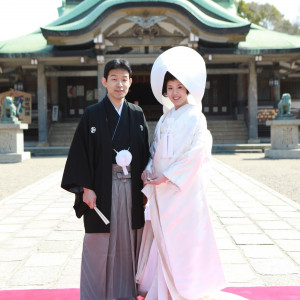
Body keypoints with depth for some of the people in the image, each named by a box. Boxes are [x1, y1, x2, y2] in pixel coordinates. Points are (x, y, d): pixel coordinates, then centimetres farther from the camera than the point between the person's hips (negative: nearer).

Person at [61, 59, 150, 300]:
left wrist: (146, 185, 4)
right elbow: (81, 152, -5)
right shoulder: (93, 114, -3)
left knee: (128, 242, 9)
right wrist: (86, 188, -11)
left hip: (131, 188, 3)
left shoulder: (137, 115, 7)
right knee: (100, 244, 2)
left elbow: (145, 152, 10)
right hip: (102, 189, -3)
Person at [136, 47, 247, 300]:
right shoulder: (165, 119, 15)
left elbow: (194, 154, -15)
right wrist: (149, 171, -2)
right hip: (162, 190, 7)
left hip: (184, 187, -7)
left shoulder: (195, 118, -7)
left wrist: (167, 177, -17)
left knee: (184, 237, -3)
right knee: (164, 238, 11)